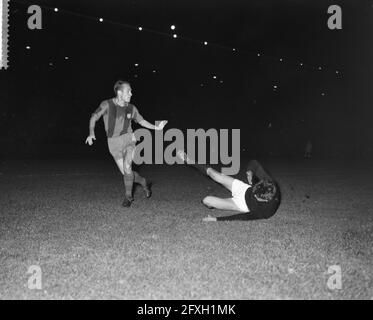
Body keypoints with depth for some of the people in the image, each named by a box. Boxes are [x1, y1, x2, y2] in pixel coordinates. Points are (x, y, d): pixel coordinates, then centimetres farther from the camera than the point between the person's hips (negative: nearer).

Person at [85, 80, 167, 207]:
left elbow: (141, 120, 16)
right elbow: (94, 118, -2)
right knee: (125, 172, -1)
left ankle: (128, 196, -1)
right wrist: (91, 133, -17)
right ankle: (143, 182, 28)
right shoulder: (107, 104, -10)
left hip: (128, 139, 0)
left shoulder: (131, 108, 0)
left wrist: (156, 127, 7)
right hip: (114, 143, 0)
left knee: (127, 167, -19)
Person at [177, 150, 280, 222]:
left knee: (207, 201, -13)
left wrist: (216, 219, -28)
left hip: (244, 205, -4)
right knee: (212, 172, -1)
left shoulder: (266, 213, -40)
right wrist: (250, 172, -28)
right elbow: (254, 163, -16)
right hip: (246, 190, 4)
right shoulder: (271, 184, -31)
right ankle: (189, 161, 22)